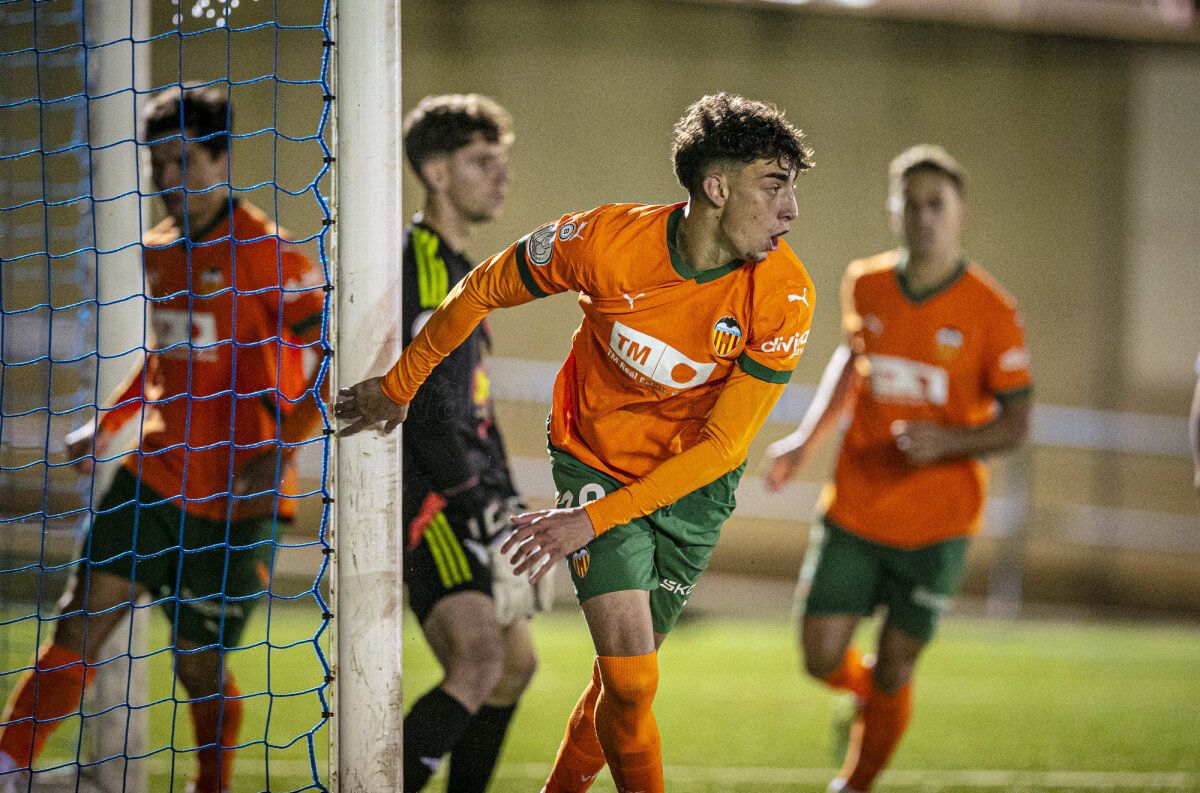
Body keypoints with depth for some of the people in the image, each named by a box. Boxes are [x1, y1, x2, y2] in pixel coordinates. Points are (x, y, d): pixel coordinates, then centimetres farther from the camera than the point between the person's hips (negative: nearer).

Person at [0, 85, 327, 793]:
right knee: (80, 629, -8)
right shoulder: (159, 249, 12)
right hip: (154, 478, 5)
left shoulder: (262, 250, -10)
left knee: (200, 665, 3)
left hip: (234, 496, -5)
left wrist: (280, 449, -21)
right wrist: (108, 426, 19)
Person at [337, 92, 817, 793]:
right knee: (630, 681, -15)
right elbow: (483, 290, -5)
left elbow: (722, 446, -19)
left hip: (693, 483, 2)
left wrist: (593, 520, -24)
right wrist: (400, 386, 6)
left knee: (626, 676, 9)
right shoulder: (607, 241, -24)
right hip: (595, 461, -2)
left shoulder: (785, 294, -22)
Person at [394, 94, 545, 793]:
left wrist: (508, 505, 20)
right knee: (479, 664, -24)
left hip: (474, 503, 11)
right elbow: (427, 403, -20)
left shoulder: (458, 269, 21)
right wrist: (479, 505, -22)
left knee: (516, 664, 17)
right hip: (428, 500, -11)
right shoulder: (418, 265, -11)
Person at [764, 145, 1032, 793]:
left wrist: (948, 440, -25)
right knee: (822, 659, -2)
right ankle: (868, 691, 33)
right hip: (853, 513, 3)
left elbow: (1015, 423, -8)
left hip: (936, 525, -3)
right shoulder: (866, 286, 0)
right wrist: (805, 438, 13)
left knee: (891, 673, 2)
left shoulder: (992, 312, -11)